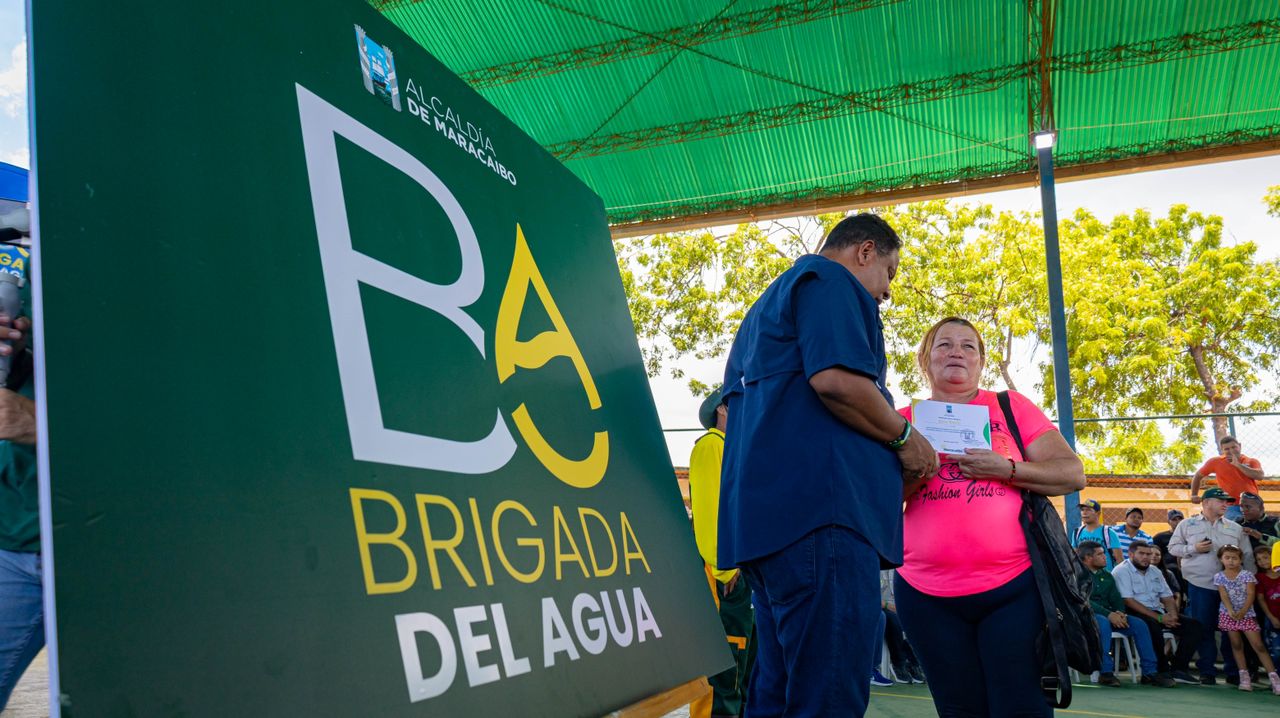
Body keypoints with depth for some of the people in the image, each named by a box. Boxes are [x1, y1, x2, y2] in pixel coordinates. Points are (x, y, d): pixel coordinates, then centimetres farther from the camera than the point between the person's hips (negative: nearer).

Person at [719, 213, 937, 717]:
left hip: (763, 512, 10)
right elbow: (835, 378, -16)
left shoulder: (769, 303, 31)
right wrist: (904, 437, -1)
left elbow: (735, 404, 30)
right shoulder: (829, 280, 1)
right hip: (818, 505, -10)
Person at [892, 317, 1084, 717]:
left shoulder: (1012, 407, 6)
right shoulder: (905, 421, 8)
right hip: (927, 595, 1)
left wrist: (1003, 468, -14)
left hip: (1014, 587, -1)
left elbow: (1073, 474, 1)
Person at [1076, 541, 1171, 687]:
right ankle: (1106, 672, -34)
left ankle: (1150, 672, -7)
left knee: (1139, 625, -11)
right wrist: (1109, 614, -25)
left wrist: (1120, 613, -9)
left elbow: (1116, 599, 15)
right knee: (1104, 623, -38)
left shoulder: (1106, 576, 21)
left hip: (1110, 616, 7)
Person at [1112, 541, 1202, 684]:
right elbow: (1129, 601, -15)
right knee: (1153, 626, -39)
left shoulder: (1155, 572, 21)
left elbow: (1167, 598, 18)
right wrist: (1159, 618, -18)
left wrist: (1173, 615, -6)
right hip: (1134, 614, -8)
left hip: (1158, 613, 8)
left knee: (1194, 625, -7)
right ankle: (1162, 670, -22)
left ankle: (1178, 668, -10)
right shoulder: (1122, 571, -6)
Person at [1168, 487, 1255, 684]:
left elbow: (1247, 556, 15)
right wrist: (1193, 548, -8)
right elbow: (1173, 547, 8)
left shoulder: (1235, 528, 16)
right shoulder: (1187, 525, 10)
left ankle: (1233, 671, 13)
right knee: (1203, 629, -1)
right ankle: (1207, 671, 7)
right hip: (1200, 585, -2)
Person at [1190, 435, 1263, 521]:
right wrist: (1194, 495, 14)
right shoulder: (1216, 462, 7)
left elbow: (1259, 476, -13)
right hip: (1232, 507, -2)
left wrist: (1238, 464, -11)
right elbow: (1198, 476, 20)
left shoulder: (1251, 462, 8)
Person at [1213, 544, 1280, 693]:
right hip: (1229, 614, 2)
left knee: (1258, 645, -6)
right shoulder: (1219, 576, 2)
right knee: (1236, 645, 3)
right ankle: (1244, 676, 9)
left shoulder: (1247, 575, -3)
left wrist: (1242, 611, -20)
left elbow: (1251, 595, -9)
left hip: (1246, 614, -2)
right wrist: (1231, 611, -22)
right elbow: (1224, 596, -6)